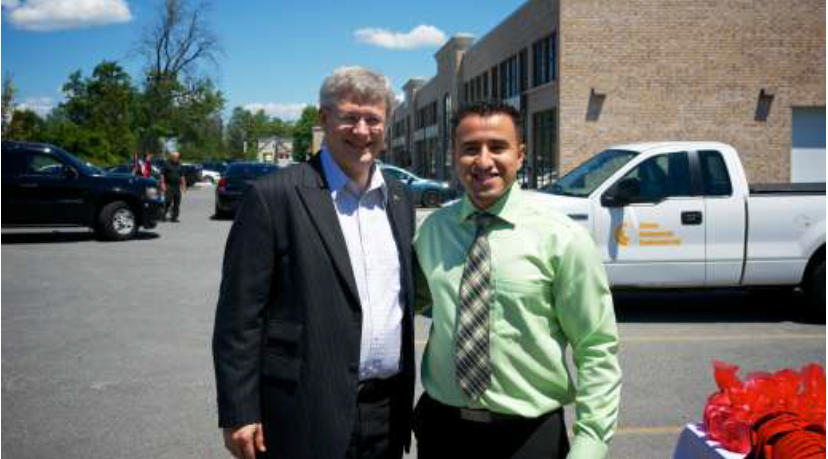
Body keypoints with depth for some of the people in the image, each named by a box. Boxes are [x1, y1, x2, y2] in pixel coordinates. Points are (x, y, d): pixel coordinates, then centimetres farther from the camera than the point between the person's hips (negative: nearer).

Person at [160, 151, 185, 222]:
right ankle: (163, 215, 2)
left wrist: (183, 185, 13)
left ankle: (174, 217, 7)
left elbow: (182, 176, 18)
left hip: (177, 186, 5)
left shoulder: (179, 165, 14)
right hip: (169, 186, -5)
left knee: (177, 203, 2)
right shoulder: (166, 164, 0)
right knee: (168, 202, -10)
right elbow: (162, 175, -5)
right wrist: (163, 184, -13)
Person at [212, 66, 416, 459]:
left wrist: (404, 395, 13)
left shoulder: (400, 198, 8)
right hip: (308, 414, -5)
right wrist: (239, 414, -11)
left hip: (389, 411, 5)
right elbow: (239, 314, -10)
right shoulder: (274, 196, -10)